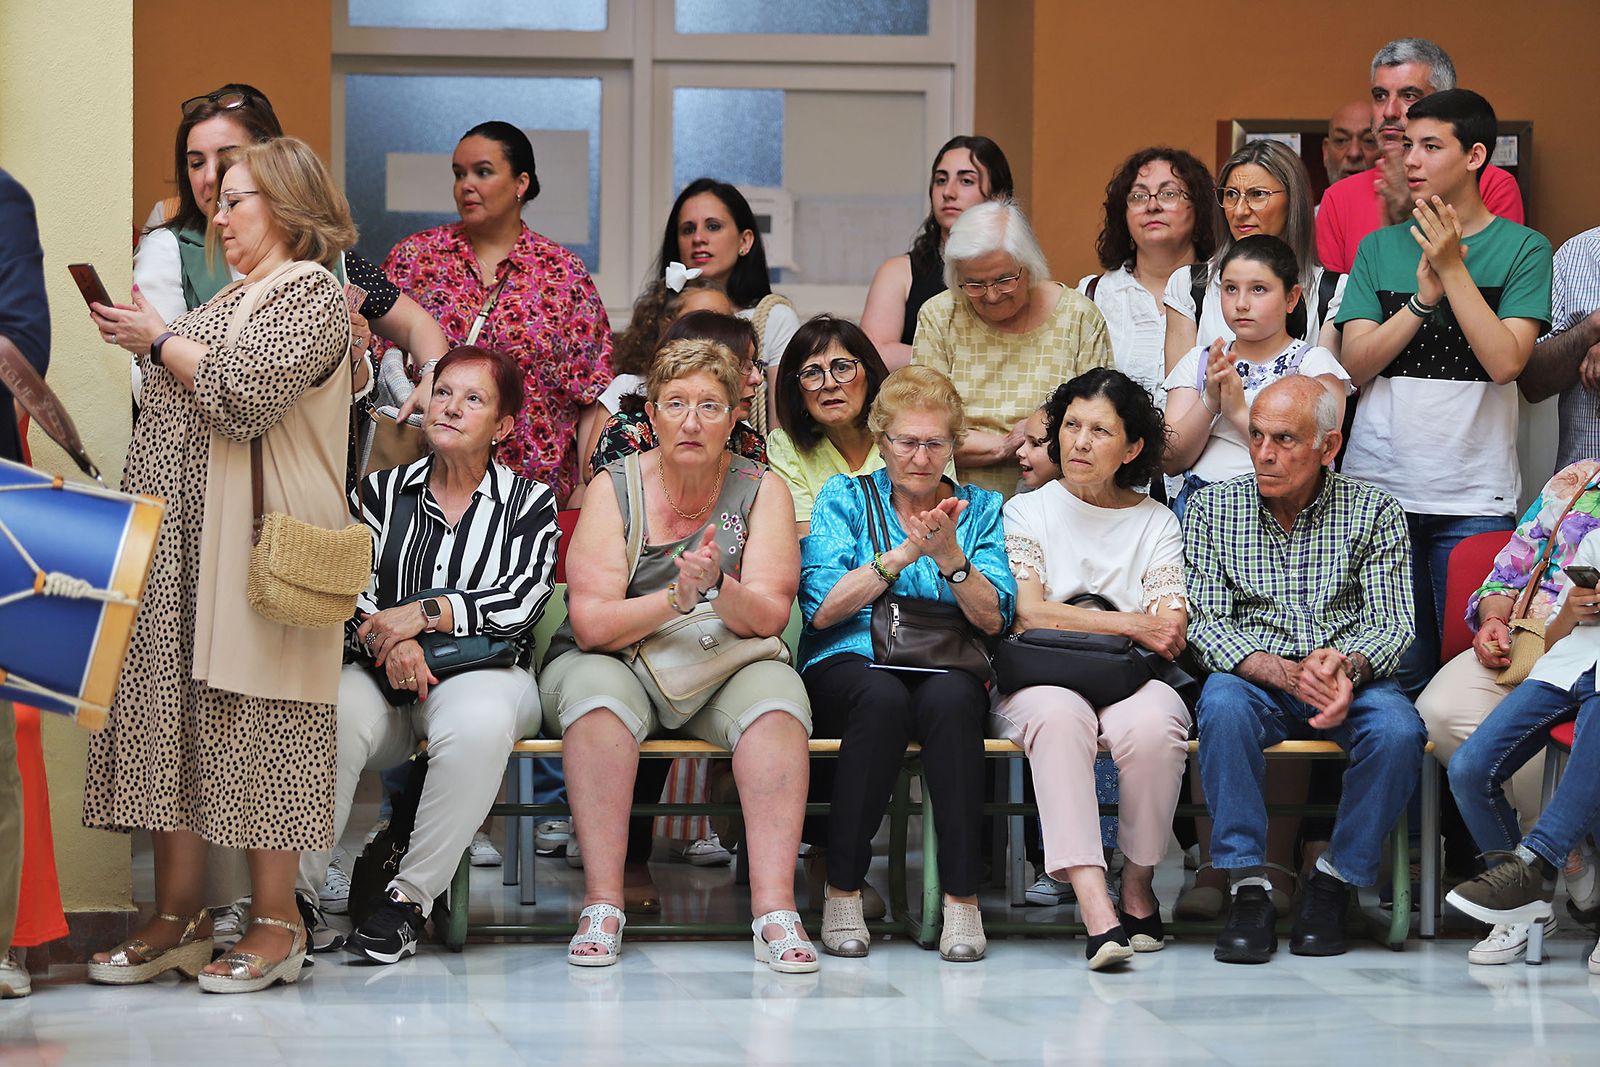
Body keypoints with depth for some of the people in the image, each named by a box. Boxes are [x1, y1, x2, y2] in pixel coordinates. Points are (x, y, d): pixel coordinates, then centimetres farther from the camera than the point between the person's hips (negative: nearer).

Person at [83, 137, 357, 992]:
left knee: (250, 714, -7)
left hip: (250, 545, -9)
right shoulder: (233, 298, 24)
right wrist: (145, 340, 13)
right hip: (176, 542, 9)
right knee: (170, 707, 3)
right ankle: (177, 917, 6)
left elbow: (245, 391, -19)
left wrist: (160, 341, -8)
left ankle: (275, 921, -2)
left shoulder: (312, 296, -4)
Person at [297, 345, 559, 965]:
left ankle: (410, 896, -28)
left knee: (478, 723, -39)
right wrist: (386, 638, -16)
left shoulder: (529, 502, 12)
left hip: (483, 671, -1)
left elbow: (524, 599, -3)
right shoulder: (381, 491, 17)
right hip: (384, 674, 1)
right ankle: (296, 893, -29)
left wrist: (420, 614, -12)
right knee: (332, 716, -34)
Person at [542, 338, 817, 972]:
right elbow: (592, 623, -12)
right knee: (598, 688, -35)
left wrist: (718, 588, -30)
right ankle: (602, 905, -34)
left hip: (721, 678, 1)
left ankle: (775, 907, -37)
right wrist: (677, 599, -27)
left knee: (775, 689, -30)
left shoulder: (761, 490, 2)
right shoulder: (616, 488, -2)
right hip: (616, 665, -1)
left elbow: (768, 617, -9)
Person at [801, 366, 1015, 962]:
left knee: (951, 697, -36)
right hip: (847, 666, -1)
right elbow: (821, 610, -3)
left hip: (947, 670, 1)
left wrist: (949, 556, -13)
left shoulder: (980, 508, 16)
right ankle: (842, 892, -26)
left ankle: (962, 897, -32)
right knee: (883, 696, -37)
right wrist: (901, 554, -11)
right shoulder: (845, 498, 12)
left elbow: (993, 619, 3)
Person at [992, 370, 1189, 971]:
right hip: (1039, 681, -1)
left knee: (1152, 722, -36)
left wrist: (1073, 622, -8)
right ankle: (1094, 907, -49)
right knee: (1059, 714, -38)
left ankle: (1138, 886, -15)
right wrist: (1129, 624, -6)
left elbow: (1171, 635, 2)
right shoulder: (1026, 511, 13)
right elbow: (1027, 612, -3)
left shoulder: (1156, 522, 15)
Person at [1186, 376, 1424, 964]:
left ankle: (1334, 881, -13)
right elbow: (1205, 625, -5)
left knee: (1398, 731, -32)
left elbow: (1392, 624, -2)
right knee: (1223, 705, -35)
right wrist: (1286, 673, -23)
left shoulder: (1374, 511, 3)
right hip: (1255, 675, 0)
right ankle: (1249, 888, -28)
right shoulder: (1213, 508, 3)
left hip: (1352, 677, 0)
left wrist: (1348, 669, -27)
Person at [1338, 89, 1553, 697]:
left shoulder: (1523, 249, 2)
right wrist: (1424, 296, -10)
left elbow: (1505, 361, -10)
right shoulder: (1379, 247, 11)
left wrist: (1453, 269, -11)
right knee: (1396, 674, 3)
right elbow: (1355, 364, 2)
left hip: (1474, 496, -2)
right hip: (1378, 489, 2)